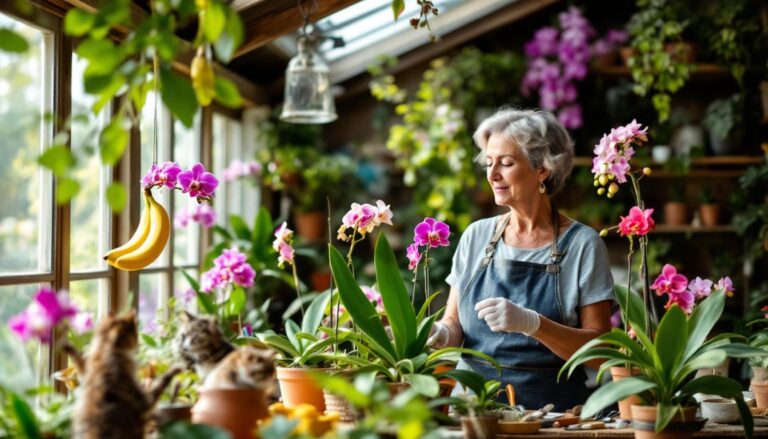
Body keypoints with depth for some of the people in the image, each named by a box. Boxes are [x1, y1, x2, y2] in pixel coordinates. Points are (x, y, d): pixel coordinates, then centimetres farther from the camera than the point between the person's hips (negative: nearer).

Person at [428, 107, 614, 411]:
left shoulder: (582, 244, -1)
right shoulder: (476, 236, 11)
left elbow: (599, 351, -5)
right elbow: (454, 324, 13)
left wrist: (531, 323, -19)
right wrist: (442, 334, -9)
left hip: (550, 408, -3)